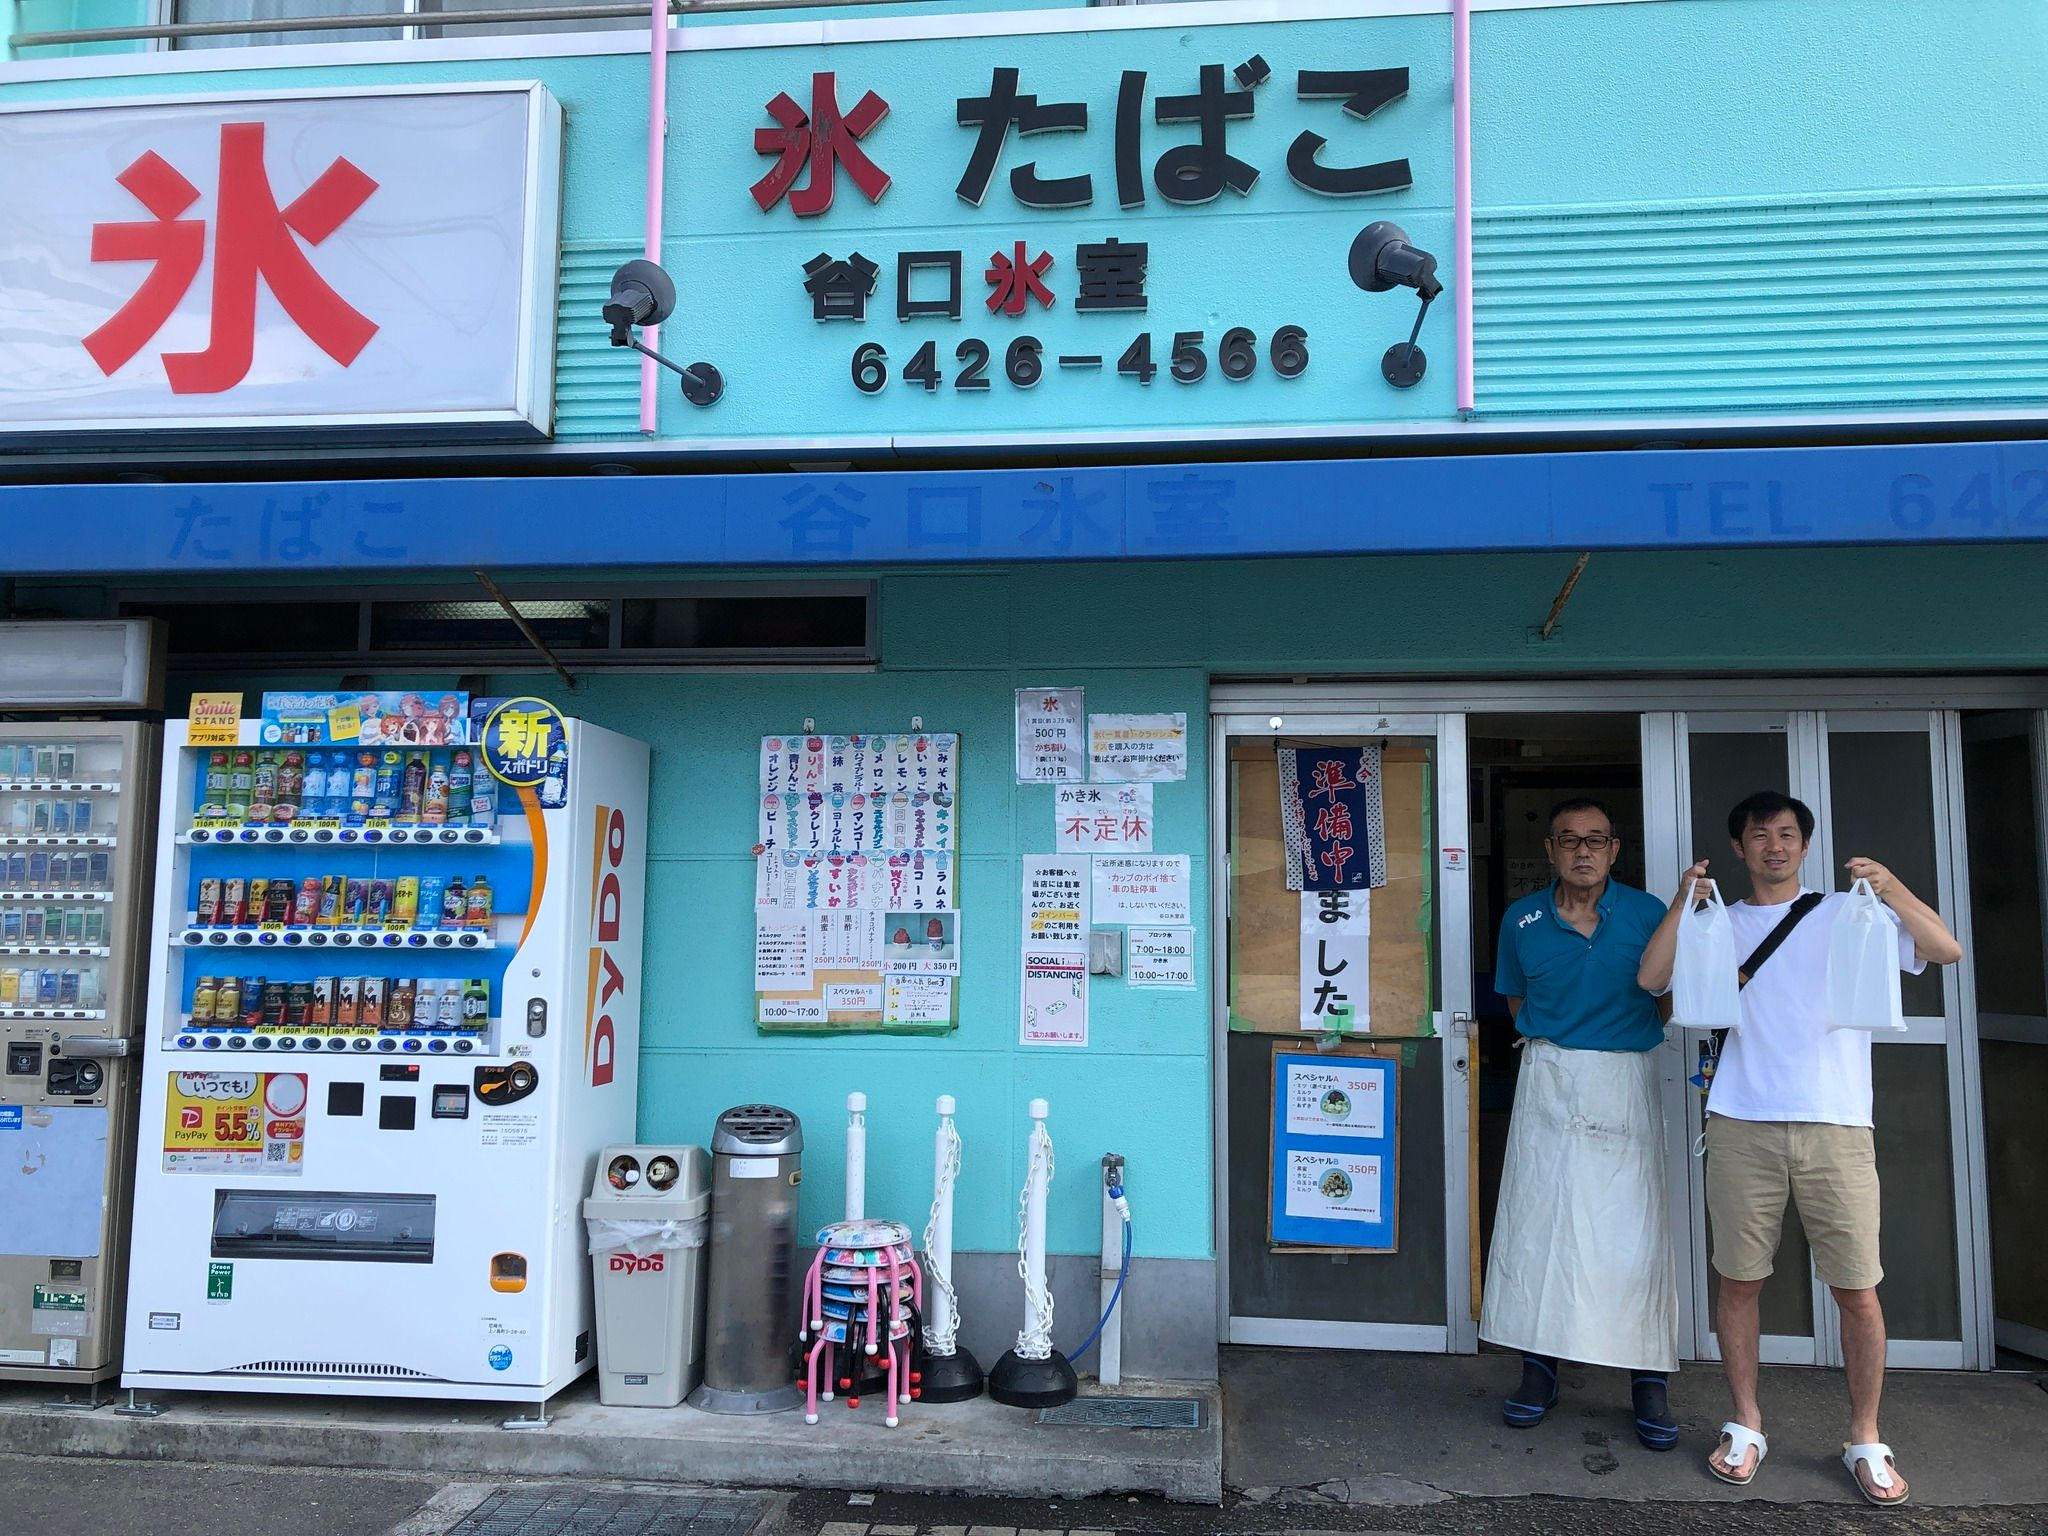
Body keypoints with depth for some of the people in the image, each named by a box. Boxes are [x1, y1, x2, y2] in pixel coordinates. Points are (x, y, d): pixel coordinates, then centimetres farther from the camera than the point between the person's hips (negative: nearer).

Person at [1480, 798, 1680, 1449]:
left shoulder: (1647, 914, -2)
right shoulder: (1521, 920, 4)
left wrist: (1627, 1040, 3)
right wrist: (1547, 1047, 8)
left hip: (1626, 1081, -2)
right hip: (1547, 1078, 2)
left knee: (1634, 1227, -3)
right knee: (1536, 1218, 2)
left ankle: (1649, 1380, 9)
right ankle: (1539, 1367, 14)